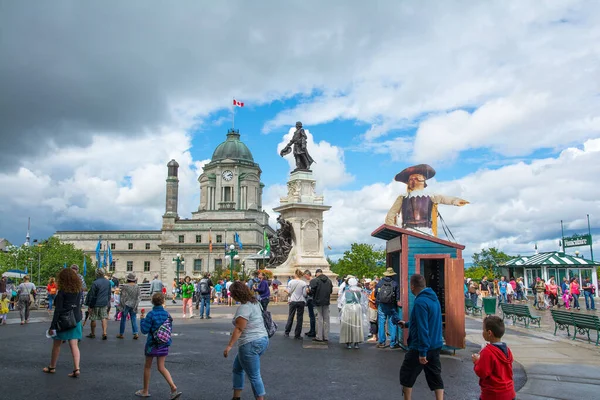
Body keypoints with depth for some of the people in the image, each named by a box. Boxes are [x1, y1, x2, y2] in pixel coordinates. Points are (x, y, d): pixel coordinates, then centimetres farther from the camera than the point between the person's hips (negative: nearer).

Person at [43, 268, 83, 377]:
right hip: (76, 321, 4)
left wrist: (52, 326, -11)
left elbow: (58, 310, -14)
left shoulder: (62, 292, -14)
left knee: (56, 344, 14)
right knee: (74, 345, 3)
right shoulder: (79, 291, 1)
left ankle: (52, 367, 29)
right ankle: (76, 369, -5)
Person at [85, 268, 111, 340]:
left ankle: (92, 334, 23)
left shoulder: (95, 283, -17)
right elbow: (109, 294, 12)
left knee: (93, 319, 10)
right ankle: (104, 333, -3)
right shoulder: (108, 282, 3)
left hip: (96, 304, -5)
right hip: (104, 303, 5)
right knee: (104, 318, 9)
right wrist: (108, 302, 22)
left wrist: (90, 306, -6)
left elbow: (92, 296, -12)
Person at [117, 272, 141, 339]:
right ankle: (136, 333, -2)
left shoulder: (124, 287, -10)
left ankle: (121, 334, 18)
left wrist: (122, 305, 1)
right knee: (134, 319, 6)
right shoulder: (137, 287, -2)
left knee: (123, 319, 9)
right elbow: (138, 297, -3)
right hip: (133, 305, 2)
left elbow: (122, 297, -7)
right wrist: (136, 305, 2)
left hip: (126, 305, -2)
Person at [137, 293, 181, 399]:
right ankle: (173, 388, -4)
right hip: (164, 344, 4)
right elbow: (170, 328, 5)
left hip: (152, 344, -4)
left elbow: (144, 330, -14)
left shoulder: (151, 314, -16)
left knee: (147, 367, 15)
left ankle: (145, 391, 26)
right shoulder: (166, 313, -1)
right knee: (161, 367, 10)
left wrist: (142, 319, -2)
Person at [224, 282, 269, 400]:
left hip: (250, 344, -11)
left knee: (254, 376, -2)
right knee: (237, 367, 22)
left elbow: (239, 329, -22)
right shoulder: (254, 301, 10)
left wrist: (229, 346, -21)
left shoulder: (244, 307, -18)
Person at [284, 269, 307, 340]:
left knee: (290, 317, 12)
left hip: (292, 301, 1)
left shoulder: (291, 282, -4)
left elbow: (289, 292, -3)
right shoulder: (304, 283, -7)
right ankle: (297, 335, 8)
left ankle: (287, 333, 18)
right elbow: (304, 294, -7)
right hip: (301, 301, -1)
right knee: (300, 318, 5)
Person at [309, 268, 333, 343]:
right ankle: (326, 337, 15)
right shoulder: (329, 281, 5)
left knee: (319, 319, 1)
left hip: (318, 301, -4)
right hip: (326, 302, 5)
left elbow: (312, 291, -17)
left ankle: (319, 337, 5)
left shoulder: (315, 280, -14)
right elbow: (331, 291, 11)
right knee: (326, 319, 10)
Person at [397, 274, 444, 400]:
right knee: (436, 377, 11)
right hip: (436, 345, 8)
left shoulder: (420, 302, -22)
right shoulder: (433, 298, 9)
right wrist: (407, 324, 33)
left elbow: (422, 329, -26)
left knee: (406, 376, 9)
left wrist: (422, 352, -24)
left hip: (423, 347, -8)